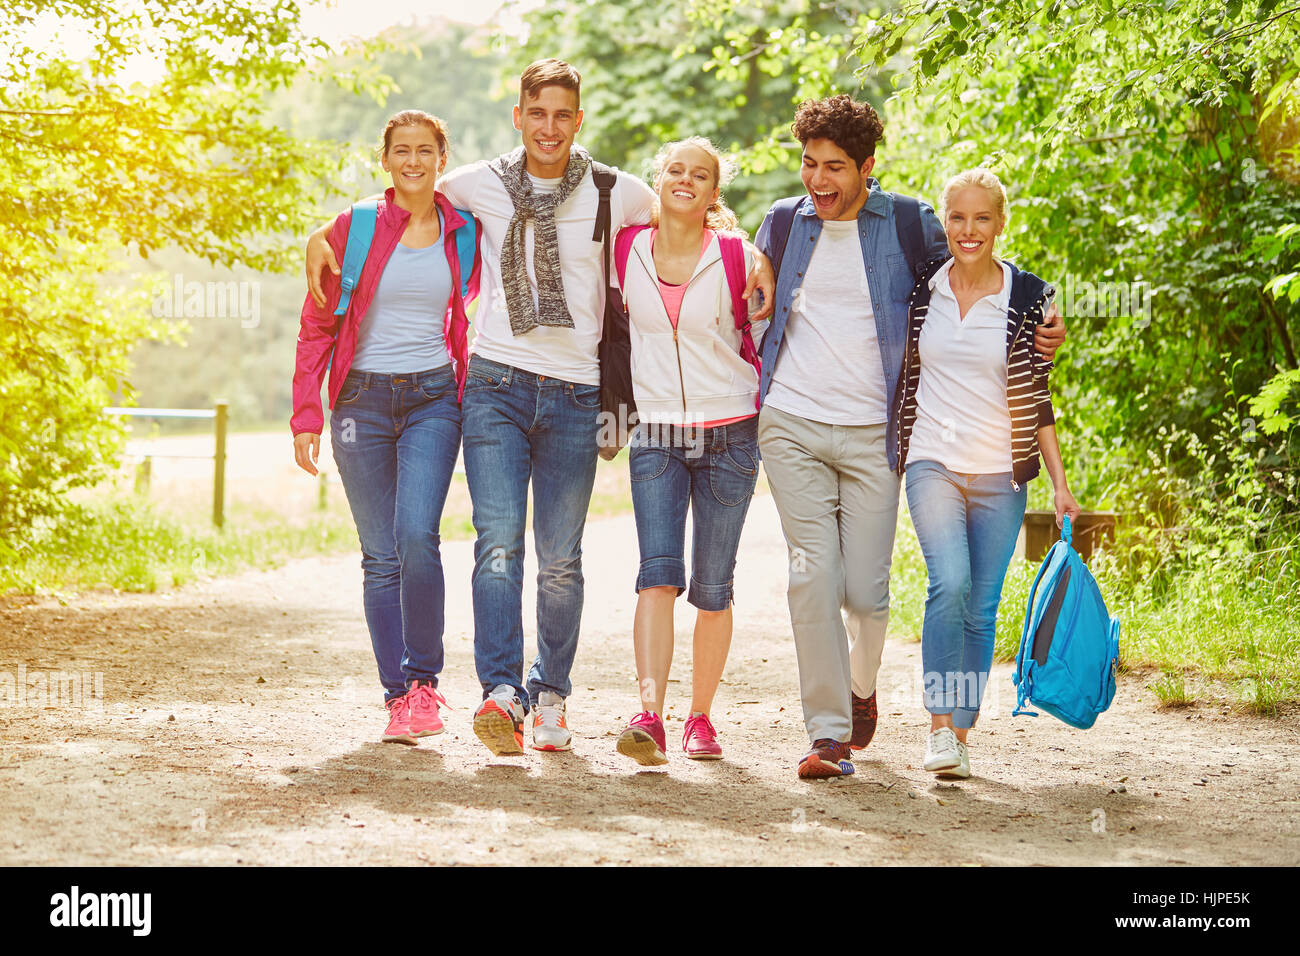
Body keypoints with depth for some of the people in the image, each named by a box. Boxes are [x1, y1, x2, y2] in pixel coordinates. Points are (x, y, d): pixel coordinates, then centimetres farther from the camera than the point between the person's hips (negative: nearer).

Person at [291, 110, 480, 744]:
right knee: (381, 555, 0)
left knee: (416, 537, -19)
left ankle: (424, 680, -3)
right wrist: (306, 415, -3)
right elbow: (317, 325, 4)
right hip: (363, 400, 0)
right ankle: (397, 697, 8)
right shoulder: (353, 229, 2)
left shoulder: (466, 232, 5)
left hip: (433, 400, 0)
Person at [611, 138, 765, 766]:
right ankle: (649, 718, -24)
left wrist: (767, 421, 7)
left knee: (712, 589, 2)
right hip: (655, 436, 1)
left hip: (728, 436, 0)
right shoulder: (628, 250, 3)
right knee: (658, 574, -15)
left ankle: (700, 716, 15)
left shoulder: (736, 258, -2)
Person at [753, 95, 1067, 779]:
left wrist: (1038, 335, -6)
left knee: (865, 590, -1)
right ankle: (827, 733, -5)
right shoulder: (783, 224, 8)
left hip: (871, 435, -1)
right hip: (791, 426, 1)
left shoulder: (909, 224, 1)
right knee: (813, 576, -9)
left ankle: (862, 687, 31)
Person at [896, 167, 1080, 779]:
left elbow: (1037, 399, 4)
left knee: (981, 608, 0)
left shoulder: (1027, 297, 1)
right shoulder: (920, 290, 4)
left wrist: (1060, 484, 1)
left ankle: (960, 734, 12)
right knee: (950, 584, -21)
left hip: (1000, 473, 1)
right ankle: (940, 727, -16)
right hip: (932, 463, -1)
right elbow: (902, 379, 14)